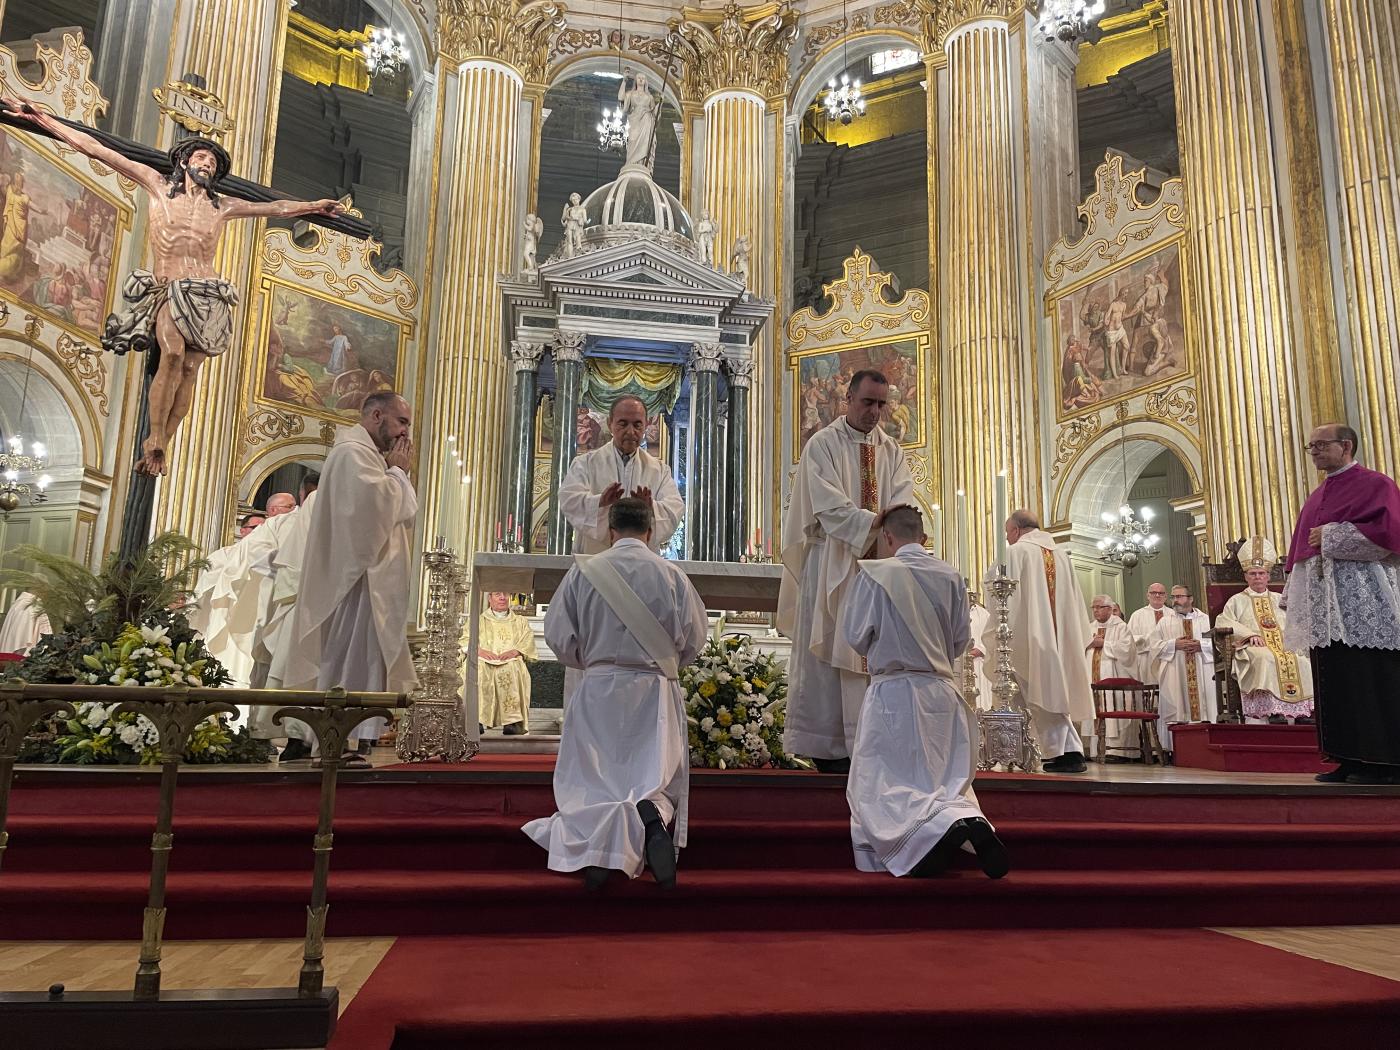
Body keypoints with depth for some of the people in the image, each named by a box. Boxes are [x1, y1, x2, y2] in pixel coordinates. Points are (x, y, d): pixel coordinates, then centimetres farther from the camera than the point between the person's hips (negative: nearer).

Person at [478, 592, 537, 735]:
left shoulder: (520, 621, 27)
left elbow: (528, 641, 10)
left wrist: (514, 651, -12)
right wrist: (480, 650, -12)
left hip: (511, 662, 0)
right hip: (484, 660, 0)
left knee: (511, 670, -36)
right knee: (478, 670, -34)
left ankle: (514, 721, -42)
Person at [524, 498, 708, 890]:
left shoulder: (584, 571, -3)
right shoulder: (671, 574, -3)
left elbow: (559, 636, -1)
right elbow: (694, 637, 1)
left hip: (598, 688, 0)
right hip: (656, 690, 0)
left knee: (592, 777, 10)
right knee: (658, 773, 9)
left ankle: (596, 829, -24)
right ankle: (652, 813, -26)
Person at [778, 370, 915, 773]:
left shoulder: (891, 450, 15)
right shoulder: (822, 445, 0)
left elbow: (903, 500, 1)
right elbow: (828, 504, -13)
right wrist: (872, 522, -25)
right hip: (832, 566, -4)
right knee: (827, 651, -3)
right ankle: (825, 744, 2)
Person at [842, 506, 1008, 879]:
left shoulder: (874, 574, -8)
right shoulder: (951, 576, 5)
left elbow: (855, 636, -4)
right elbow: (961, 640, 11)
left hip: (892, 692, -4)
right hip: (943, 693, 5)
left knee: (879, 787, 1)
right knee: (948, 782, 15)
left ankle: (942, 824, -27)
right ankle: (969, 817, -19)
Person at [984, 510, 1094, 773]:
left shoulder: (1016, 552, -4)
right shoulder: (1061, 554, 14)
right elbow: (1075, 600, 16)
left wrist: (995, 636, -4)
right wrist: (1076, 639, 20)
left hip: (1031, 636, -6)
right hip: (1062, 638, 6)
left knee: (1043, 695, -1)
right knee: (1056, 692, 11)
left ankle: (1065, 753, -5)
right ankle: (1072, 752, 6)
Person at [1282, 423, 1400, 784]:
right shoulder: (1316, 498, 22)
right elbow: (1302, 548, 21)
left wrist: (1331, 535, -12)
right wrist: (1295, 597, 14)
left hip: (1361, 602, -8)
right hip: (1323, 606, 8)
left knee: (1368, 682, -8)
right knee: (1335, 683, 5)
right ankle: (1350, 761, 9)